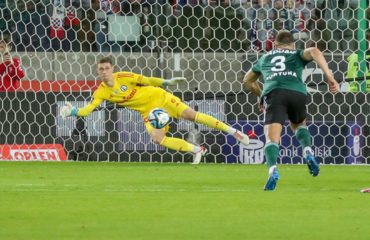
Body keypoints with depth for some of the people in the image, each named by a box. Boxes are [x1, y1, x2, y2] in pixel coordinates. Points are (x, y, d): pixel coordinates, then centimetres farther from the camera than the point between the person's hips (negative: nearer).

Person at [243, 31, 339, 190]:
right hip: (297, 92, 1)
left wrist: (261, 95, 66)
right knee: (299, 125, 30)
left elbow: (247, 80, 50)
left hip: (273, 93, -1)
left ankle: (272, 169, -38)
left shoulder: (265, 58, 36)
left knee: (271, 138, -10)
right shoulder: (297, 55, 28)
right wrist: (330, 78, -2)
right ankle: (308, 151, 2)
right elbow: (314, 52, 4)